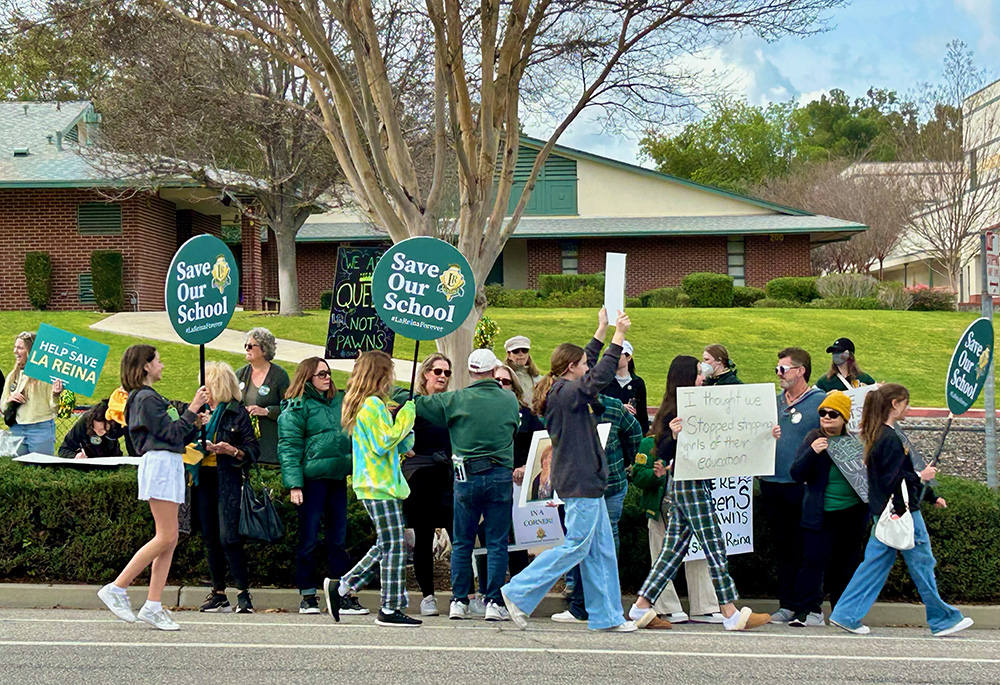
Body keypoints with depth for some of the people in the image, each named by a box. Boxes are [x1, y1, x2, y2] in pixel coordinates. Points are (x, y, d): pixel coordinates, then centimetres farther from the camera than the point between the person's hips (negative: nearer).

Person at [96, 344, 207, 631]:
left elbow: (178, 438, 22)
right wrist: (193, 409, -8)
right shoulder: (146, 398, -9)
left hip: (171, 465, 10)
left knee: (170, 541, 4)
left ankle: (152, 607, 3)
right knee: (166, 538, -12)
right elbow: (172, 434, -14)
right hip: (160, 464, -10)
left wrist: (195, 423, 13)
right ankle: (116, 589, -7)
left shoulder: (151, 398, 21)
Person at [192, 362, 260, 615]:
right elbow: (188, 444, 19)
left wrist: (233, 451, -20)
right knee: (210, 539, 7)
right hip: (203, 482, 6)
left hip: (228, 483, -6)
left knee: (228, 538, -12)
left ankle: (244, 593, -5)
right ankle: (218, 594, 12)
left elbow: (254, 449, -3)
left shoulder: (236, 413, -2)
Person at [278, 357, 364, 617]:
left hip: (338, 477, 6)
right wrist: (294, 484, -17)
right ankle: (308, 596, 9)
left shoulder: (339, 401, 13)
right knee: (309, 538, 1)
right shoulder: (296, 407, -5)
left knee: (338, 537, 7)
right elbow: (289, 448, -10)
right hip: (312, 478, -6)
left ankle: (342, 596, 10)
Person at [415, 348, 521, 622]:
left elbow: (418, 404, 2)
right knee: (497, 543, 5)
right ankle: (494, 602, 3)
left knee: (462, 543, 10)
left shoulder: (455, 400, -3)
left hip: (467, 478, 0)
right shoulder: (510, 401, 3)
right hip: (501, 476, 0)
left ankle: (459, 601, 9)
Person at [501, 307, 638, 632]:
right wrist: (618, 334, -18)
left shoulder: (560, 391, 14)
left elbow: (590, 368, 28)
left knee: (601, 551, 10)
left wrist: (602, 329, 31)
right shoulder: (567, 392, -14)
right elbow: (600, 376, -24)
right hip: (581, 483, -10)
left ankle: (607, 616, 13)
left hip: (585, 483, 10)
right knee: (576, 546, -7)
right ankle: (519, 593, -3)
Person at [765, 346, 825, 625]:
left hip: (804, 487, -6)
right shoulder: (774, 401, 16)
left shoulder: (821, 401, -3)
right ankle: (787, 605, 15)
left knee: (807, 549, -1)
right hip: (772, 485, 6)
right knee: (784, 548, 10)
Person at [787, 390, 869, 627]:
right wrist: (812, 452, -24)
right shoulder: (814, 440, -2)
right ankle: (806, 610, -6)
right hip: (821, 516, -3)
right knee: (814, 561, -9)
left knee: (846, 564, 11)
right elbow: (797, 474, -9)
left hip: (852, 514, 3)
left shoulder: (854, 441, 7)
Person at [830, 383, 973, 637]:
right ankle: (943, 619, 14)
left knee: (876, 563, 9)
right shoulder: (891, 440, -18)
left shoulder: (877, 436, 12)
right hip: (902, 513, -9)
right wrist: (922, 476, -9)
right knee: (921, 564, 3)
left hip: (883, 512, 9)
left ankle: (846, 615, 6)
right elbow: (894, 481, -23)